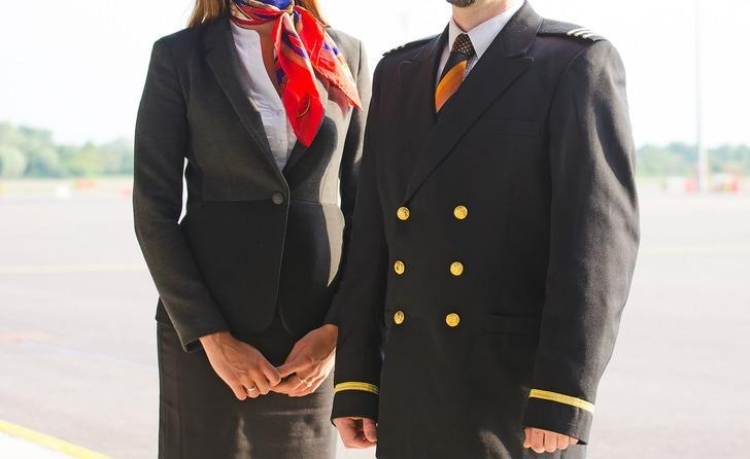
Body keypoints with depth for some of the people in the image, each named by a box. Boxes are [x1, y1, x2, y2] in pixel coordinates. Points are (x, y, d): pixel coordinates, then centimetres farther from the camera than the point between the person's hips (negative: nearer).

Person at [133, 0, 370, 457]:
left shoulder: (347, 55, 6)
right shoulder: (180, 56, 0)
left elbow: (365, 207, 6)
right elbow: (154, 211, -4)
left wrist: (336, 329, -5)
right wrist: (212, 337, -10)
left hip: (312, 331, 2)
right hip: (206, 329, -2)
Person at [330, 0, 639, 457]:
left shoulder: (579, 64, -6)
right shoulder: (398, 74, 14)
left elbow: (597, 240, -14)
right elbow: (375, 239, 13)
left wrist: (561, 399, -22)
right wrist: (354, 383, 7)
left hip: (522, 398, -6)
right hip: (415, 396, 6)